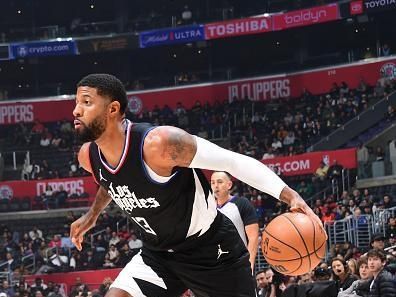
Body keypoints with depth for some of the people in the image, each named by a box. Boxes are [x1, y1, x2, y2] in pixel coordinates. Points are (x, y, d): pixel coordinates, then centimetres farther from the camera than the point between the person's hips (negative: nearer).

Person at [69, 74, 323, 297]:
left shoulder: (159, 142, -31)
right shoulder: (89, 157, -8)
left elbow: (234, 161, -28)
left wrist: (289, 195, -37)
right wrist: (92, 215, 31)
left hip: (212, 250, -6)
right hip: (159, 254, 6)